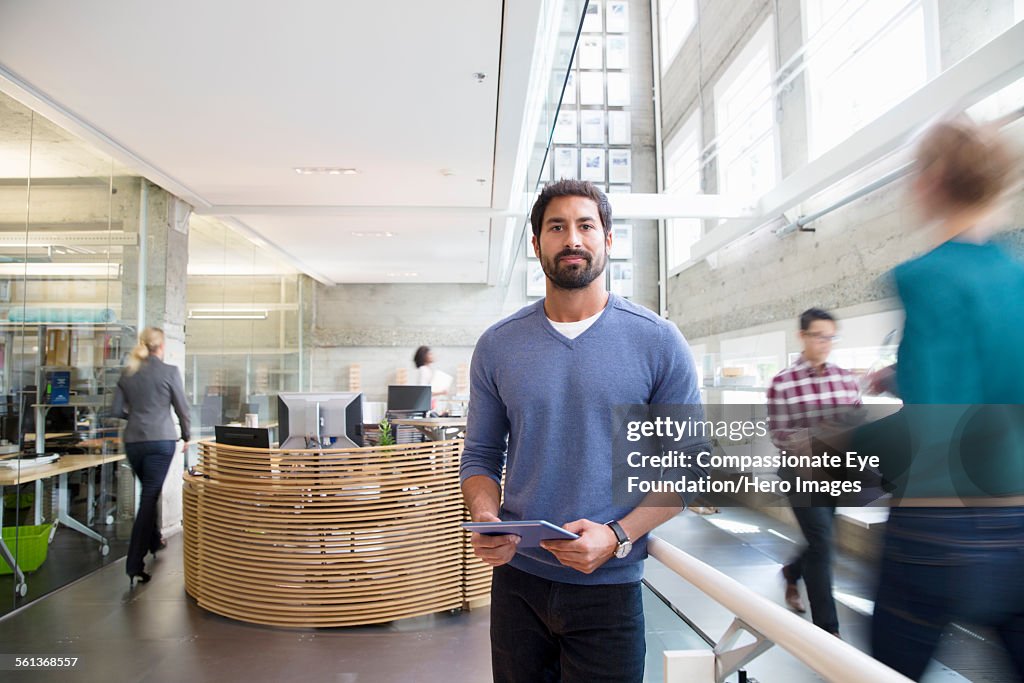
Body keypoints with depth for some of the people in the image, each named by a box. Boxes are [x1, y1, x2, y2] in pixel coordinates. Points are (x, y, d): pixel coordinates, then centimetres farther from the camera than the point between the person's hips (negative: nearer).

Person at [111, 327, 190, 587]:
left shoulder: (128, 373, 7)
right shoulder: (169, 371, -6)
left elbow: (117, 410, 7)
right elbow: (182, 408, -2)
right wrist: (186, 435, 13)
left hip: (133, 441, 5)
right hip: (160, 440, -5)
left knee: (149, 493, 23)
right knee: (149, 497, -4)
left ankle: (154, 541, 41)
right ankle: (135, 564, -8)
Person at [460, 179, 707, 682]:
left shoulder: (658, 342, -6)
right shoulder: (497, 346, 1)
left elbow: (686, 465, -5)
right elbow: (482, 455, 6)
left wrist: (618, 536, -17)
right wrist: (485, 517, -13)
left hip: (609, 589, -2)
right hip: (516, 582, 2)